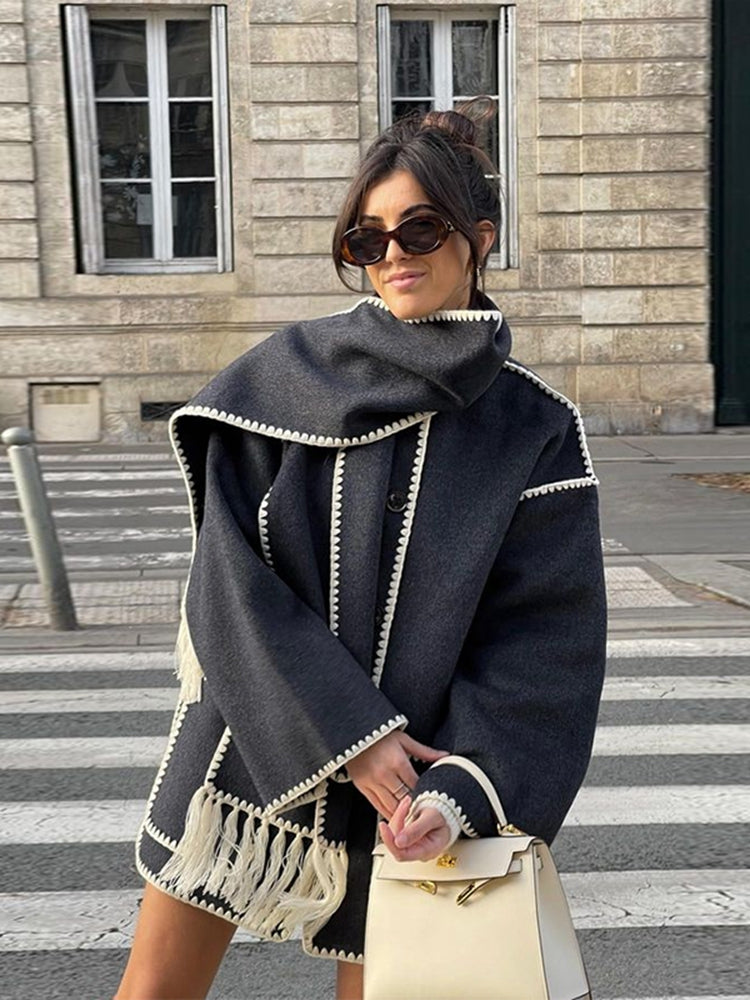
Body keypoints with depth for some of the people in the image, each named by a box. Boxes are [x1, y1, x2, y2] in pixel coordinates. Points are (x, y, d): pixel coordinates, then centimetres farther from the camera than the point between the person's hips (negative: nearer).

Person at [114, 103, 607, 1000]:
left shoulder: (536, 430, -5)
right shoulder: (285, 379, -6)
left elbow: (545, 642, -7)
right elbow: (230, 583, -10)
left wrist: (462, 790, -19)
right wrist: (353, 732, -16)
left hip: (401, 788, 0)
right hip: (247, 747, 1)